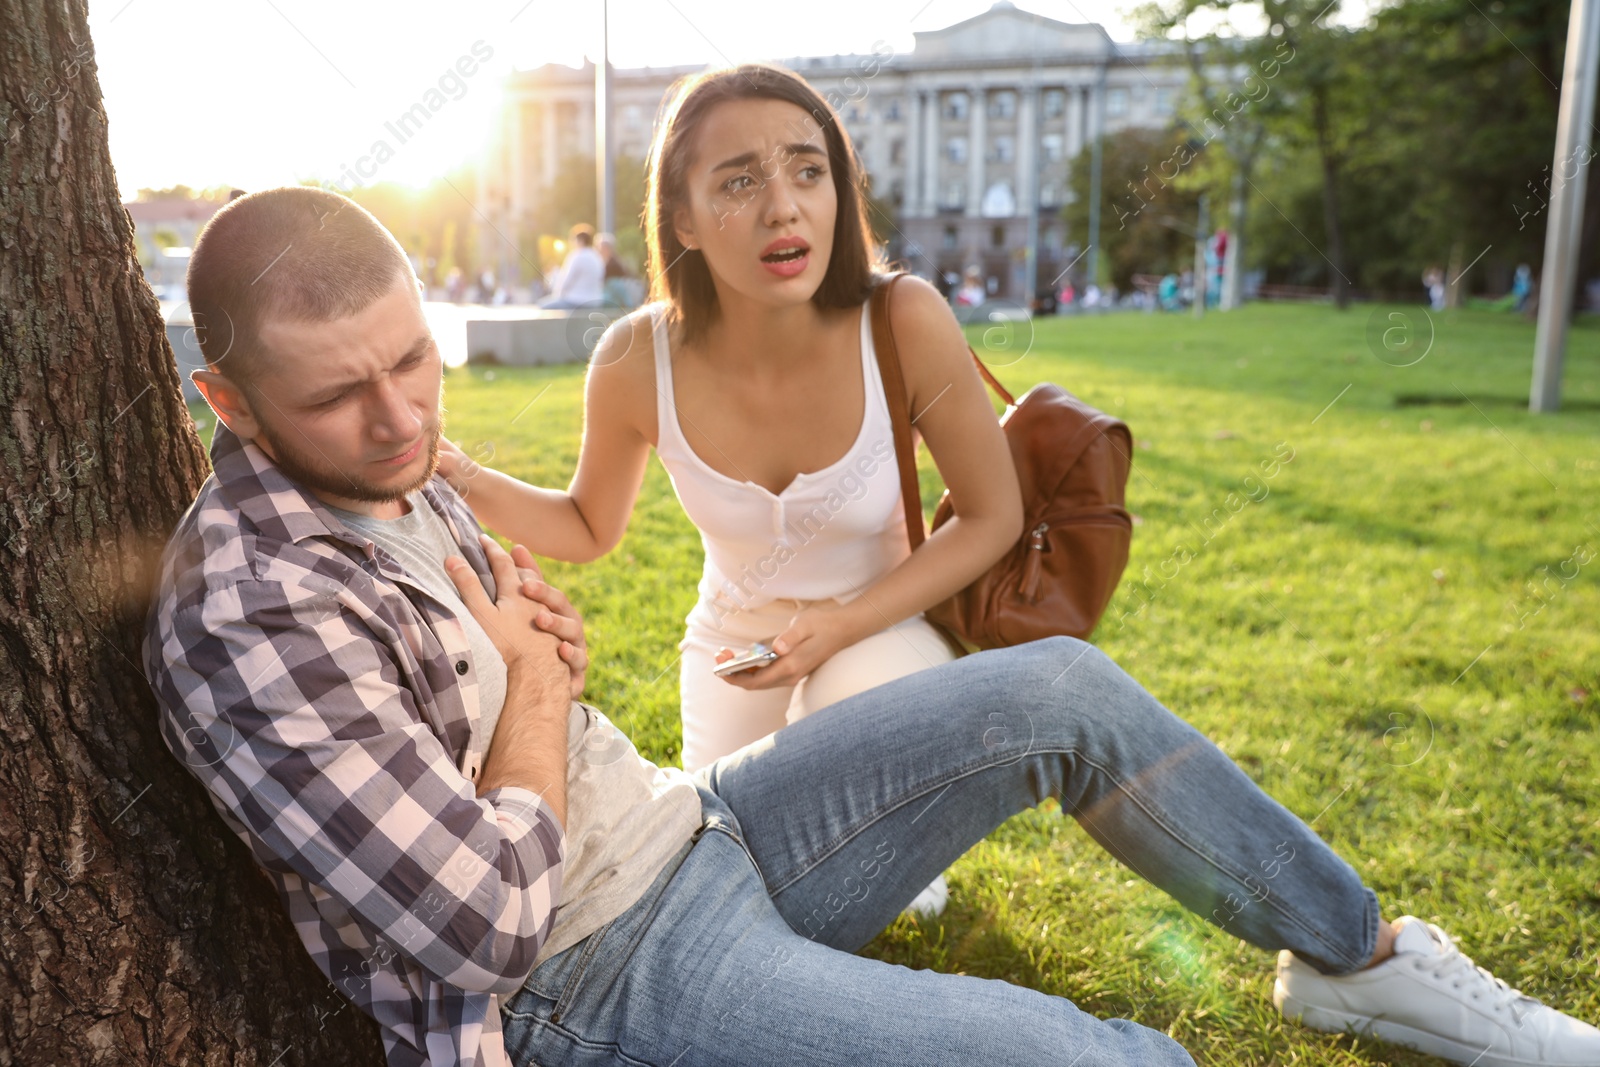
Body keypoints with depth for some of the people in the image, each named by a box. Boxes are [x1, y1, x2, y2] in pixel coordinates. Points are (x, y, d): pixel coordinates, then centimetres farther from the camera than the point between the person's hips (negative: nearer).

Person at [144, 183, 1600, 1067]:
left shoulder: (395, 478, 4)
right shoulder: (249, 618, -25)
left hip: (696, 833, 9)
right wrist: (536, 680, -12)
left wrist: (531, 633, -4)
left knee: (1062, 691, 0)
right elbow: (485, 921, -25)